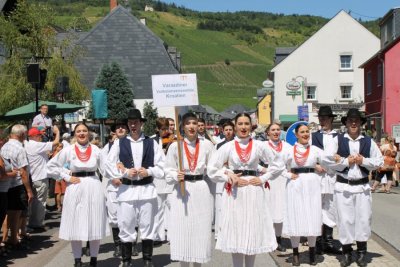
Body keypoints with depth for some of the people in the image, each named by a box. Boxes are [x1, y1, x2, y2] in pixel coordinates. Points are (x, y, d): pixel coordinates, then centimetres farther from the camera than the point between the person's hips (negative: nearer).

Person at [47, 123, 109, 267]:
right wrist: (66, 178, -2)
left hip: (94, 188, 1)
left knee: (95, 225, 5)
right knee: (76, 225, 3)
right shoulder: (68, 150, 0)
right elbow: (51, 166, 4)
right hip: (75, 190, 0)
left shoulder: (96, 150, 2)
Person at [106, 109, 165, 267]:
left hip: (147, 189, 0)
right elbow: (109, 165, -1)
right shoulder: (119, 143, 5)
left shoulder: (151, 143, 5)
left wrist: (149, 171, -11)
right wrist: (125, 172, -12)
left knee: (147, 226, 7)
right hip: (126, 190, 0)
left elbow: (162, 165, 3)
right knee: (126, 226, 3)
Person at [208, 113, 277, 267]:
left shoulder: (259, 146, 4)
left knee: (253, 232, 6)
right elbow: (211, 170, 0)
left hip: (254, 193, 1)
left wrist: (263, 179, -1)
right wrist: (229, 178, -8)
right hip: (235, 194, -1)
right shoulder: (227, 147, 2)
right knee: (236, 232, 3)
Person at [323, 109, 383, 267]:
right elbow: (327, 160, -6)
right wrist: (346, 161, -10)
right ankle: (346, 253, 14)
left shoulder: (369, 142, 6)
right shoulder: (338, 140, 1)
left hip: (362, 186, 2)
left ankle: (361, 253, 18)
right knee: (345, 219, 2)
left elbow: (379, 161, 5)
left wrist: (363, 161, -9)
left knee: (364, 219, 4)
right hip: (343, 186, -1)